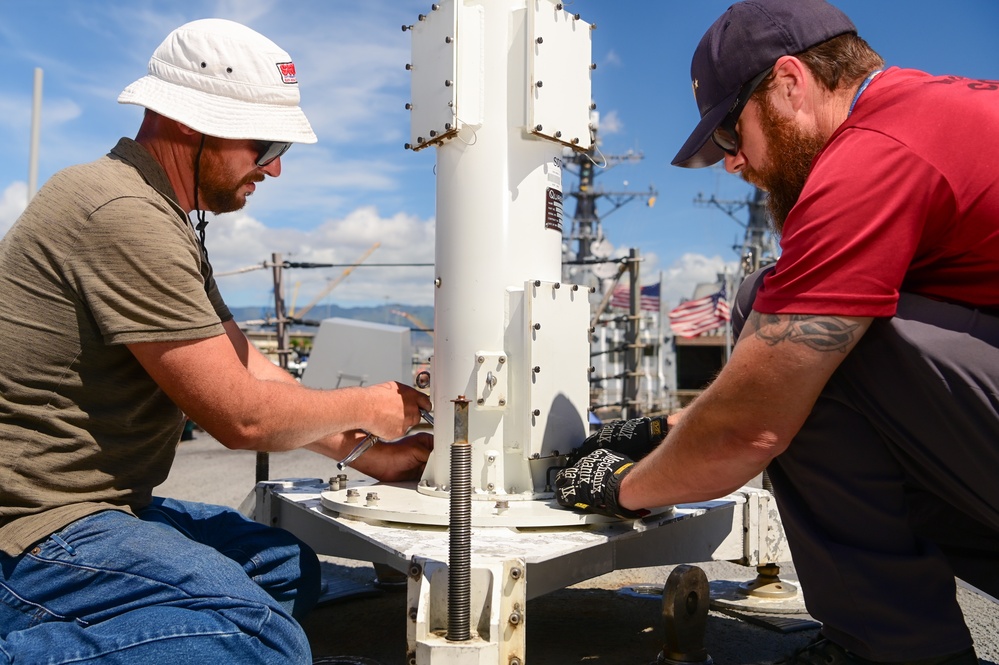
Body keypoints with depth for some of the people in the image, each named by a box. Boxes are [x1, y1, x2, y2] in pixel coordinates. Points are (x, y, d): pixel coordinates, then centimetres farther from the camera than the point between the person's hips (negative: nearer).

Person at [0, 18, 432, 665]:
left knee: (289, 568, 13)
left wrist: (366, 453, 8)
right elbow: (241, 415, -20)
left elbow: (244, 364, 12)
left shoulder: (166, 221, 13)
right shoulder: (124, 216, -21)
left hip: (97, 502, 11)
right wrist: (366, 408, -2)